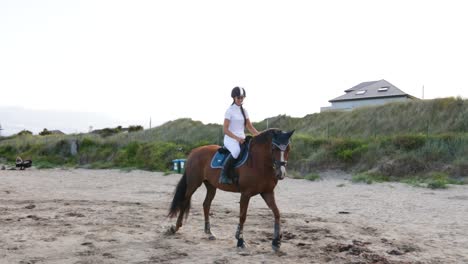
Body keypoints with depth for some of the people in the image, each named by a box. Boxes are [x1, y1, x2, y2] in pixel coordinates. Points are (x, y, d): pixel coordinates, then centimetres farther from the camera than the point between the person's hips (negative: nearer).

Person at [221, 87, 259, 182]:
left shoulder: (244, 111, 14)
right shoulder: (230, 110, -4)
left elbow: (250, 127, 16)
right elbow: (225, 129, -10)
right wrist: (237, 138, -22)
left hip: (242, 139, 6)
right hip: (230, 139, -6)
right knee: (237, 150, -38)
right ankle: (224, 174, -25)